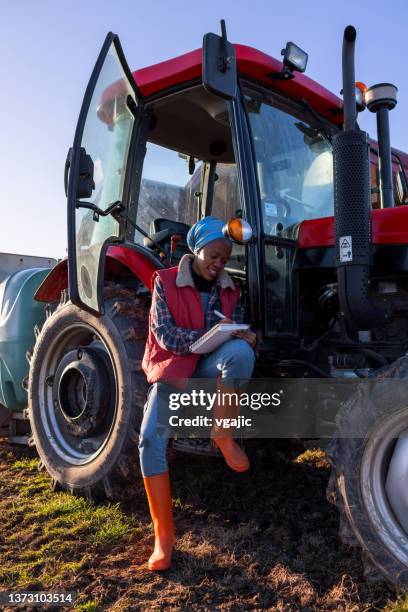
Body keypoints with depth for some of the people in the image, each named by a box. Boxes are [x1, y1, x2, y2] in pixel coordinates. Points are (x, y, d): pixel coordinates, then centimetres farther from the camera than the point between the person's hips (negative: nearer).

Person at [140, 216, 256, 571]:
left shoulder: (229, 288, 9)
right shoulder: (166, 281, -3)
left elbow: (238, 334, 11)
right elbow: (164, 335, -11)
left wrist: (248, 338, -15)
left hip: (212, 369, 2)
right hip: (172, 368, -1)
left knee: (241, 352, -34)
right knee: (151, 439, -24)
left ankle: (223, 434, -15)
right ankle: (164, 535, -9)